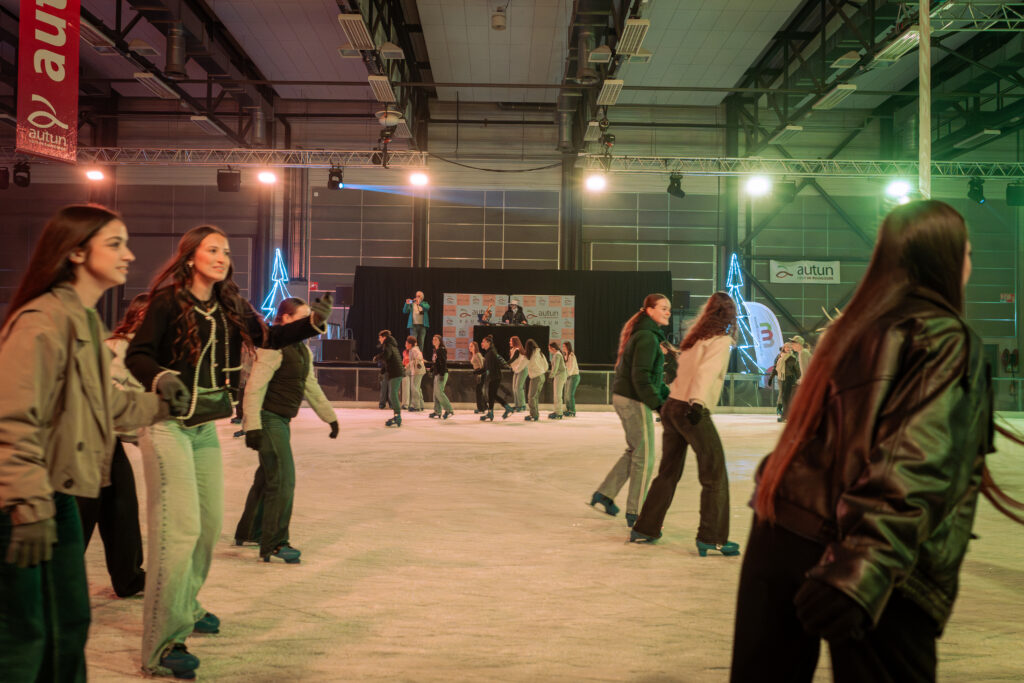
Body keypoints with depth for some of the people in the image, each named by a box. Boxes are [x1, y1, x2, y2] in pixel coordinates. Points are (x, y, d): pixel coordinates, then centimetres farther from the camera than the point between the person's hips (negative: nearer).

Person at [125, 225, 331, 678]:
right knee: (179, 527, -12)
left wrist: (313, 322, -8)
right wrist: (161, 377, -34)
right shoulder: (168, 301, -11)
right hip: (168, 423, -7)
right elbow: (137, 355, -14)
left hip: (206, 426, 7)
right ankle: (162, 646, -5)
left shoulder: (230, 308, 7)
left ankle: (186, 606, 37)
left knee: (210, 523, 15)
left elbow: (268, 337, 5)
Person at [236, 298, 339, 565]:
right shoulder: (273, 347, -16)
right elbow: (255, 387, -20)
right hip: (268, 419, -9)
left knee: (267, 478, 19)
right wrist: (252, 426, -25)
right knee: (283, 480, -10)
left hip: (282, 420, 10)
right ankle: (273, 544, -2)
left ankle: (247, 532, 35)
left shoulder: (302, 349, 12)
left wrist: (329, 416, 24)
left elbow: (311, 386, 21)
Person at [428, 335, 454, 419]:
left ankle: (449, 410, -9)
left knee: (439, 392, -13)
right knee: (436, 393, 9)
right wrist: (431, 370, 19)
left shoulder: (442, 350, -11)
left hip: (442, 373, -10)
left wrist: (442, 374, -22)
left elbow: (443, 363, -18)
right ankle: (437, 412, 13)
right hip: (437, 374, 10)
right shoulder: (435, 350, 16)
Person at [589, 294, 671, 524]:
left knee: (634, 450, 20)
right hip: (634, 401, -10)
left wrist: (667, 394, 14)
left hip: (624, 398, 10)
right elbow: (641, 377, -23)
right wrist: (658, 403, -18)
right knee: (644, 456, -1)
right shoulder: (647, 337, -17)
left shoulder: (649, 335, 16)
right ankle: (635, 512, 9)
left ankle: (603, 494, 26)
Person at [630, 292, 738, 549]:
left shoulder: (695, 337, 15)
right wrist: (697, 402, -32)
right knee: (714, 475, 1)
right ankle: (711, 538, 1)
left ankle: (644, 529, 23)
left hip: (671, 406, 8)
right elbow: (707, 371, -21)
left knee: (668, 472, 17)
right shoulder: (721, 340, -6)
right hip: (692, 411, -8)